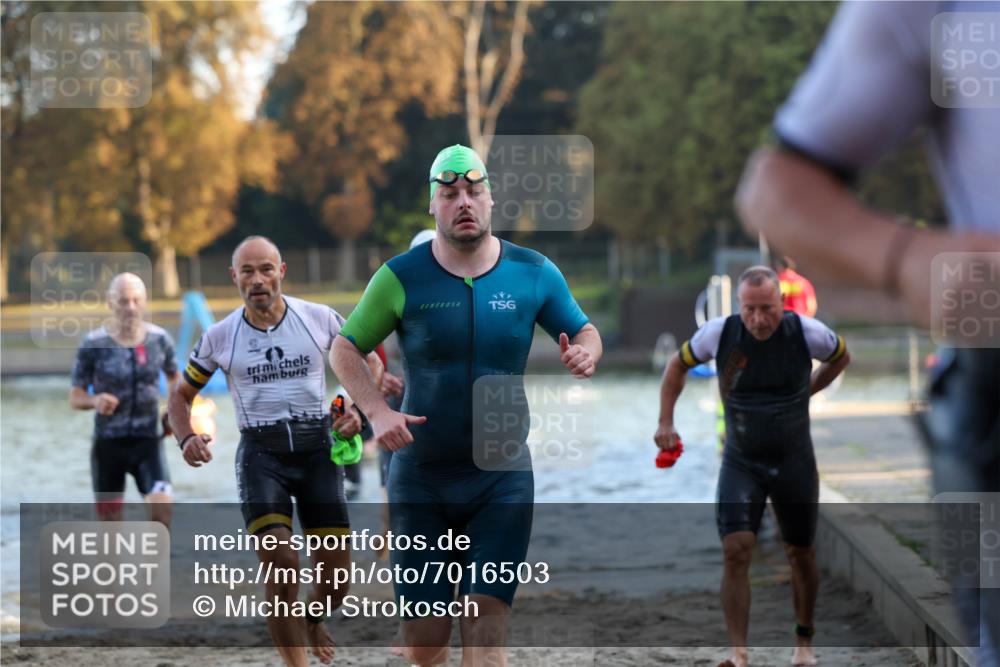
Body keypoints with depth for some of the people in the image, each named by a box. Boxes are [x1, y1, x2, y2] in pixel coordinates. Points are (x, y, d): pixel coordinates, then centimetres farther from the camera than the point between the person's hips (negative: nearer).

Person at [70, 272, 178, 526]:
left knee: (162, 505, -21)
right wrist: (95, 400, -24)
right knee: (110, 519, 8)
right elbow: (75, 398, -2)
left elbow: (174, 376, 19)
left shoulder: (159, 339, -1)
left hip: (147, 440, 1)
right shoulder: (94, 344, -7)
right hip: (108, 442, 0)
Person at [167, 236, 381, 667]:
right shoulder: (219, 337, 1)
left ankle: (310, 621, 35)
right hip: (261, 456, -1)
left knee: (336, 578, -1)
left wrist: (358, 409, -5)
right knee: (281, 565, -19)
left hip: (318, 450, 1)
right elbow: (182, 395, 13)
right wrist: (187, 438, -7)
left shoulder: (320, 319, 0)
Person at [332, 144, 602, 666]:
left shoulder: (533, 274, 0)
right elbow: (345, 350, 2)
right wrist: (377, 412, -15)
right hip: (420, 476, 0)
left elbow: (585, 332, 11)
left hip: (502, 479, 0)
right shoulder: (402, 277, -3)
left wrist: (584, 354, -13)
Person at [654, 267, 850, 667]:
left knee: (800, 554, 11)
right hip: (741, 463, -1)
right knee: (735, 551, -16)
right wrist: (665, 422, -1)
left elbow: (841, 357, 9)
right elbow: (678, 365, 5)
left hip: (795, 461, 1)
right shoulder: (719, 334, -15)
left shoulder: (807, 333, -15)